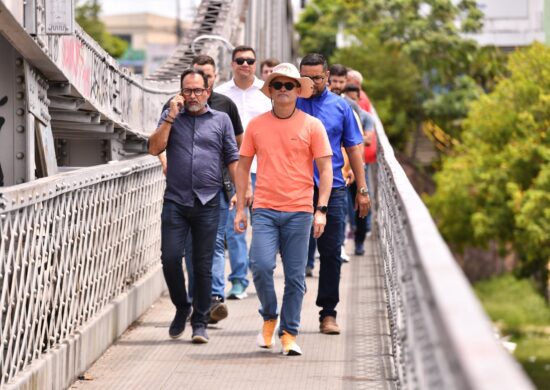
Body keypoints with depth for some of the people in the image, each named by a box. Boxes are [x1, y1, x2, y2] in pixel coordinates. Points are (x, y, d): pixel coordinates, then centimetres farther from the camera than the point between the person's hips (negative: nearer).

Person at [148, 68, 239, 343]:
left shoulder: (221, 120, 10)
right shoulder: (171, 117, 11)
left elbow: (232, 159, 9)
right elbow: (154, 148, -1)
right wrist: (171, 117, -6)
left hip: (208, 202, 0)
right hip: (175, 200, 0)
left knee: (203, 264, 2)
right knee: (170, 258, -8)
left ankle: (200, 322, 10)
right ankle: (182, 308, 15)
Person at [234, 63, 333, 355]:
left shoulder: (312, 125, 2)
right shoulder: (256, 125, 6)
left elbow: (325, 169, 2)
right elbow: (243, 167, 13)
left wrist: (321, 210, -7)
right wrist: (240, 208, 7)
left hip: (299, 211, -1)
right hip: (264, 209, 1)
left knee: (295, 276, 2)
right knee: (261, 265, -15)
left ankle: (289, 334, 13)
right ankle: (269, 317, 10)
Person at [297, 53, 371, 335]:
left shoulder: (340, 107, 9)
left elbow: (353, 149, 11)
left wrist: (362, 190, 7)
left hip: (332, 188, 1)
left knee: (331, 253, 1)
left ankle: (328, 313, 8)